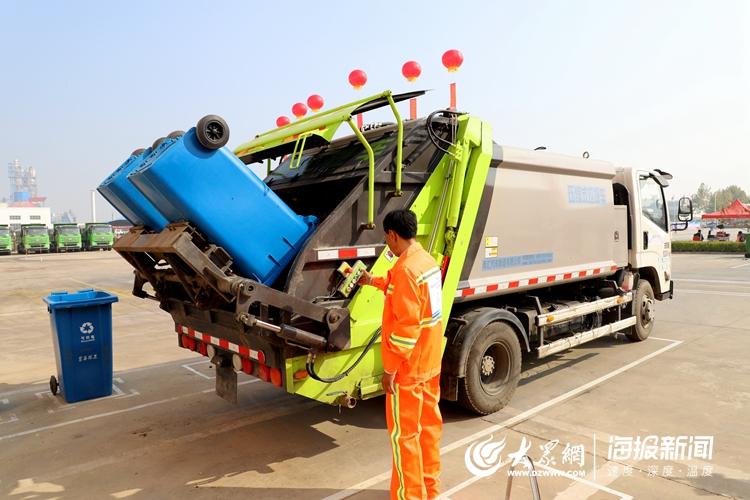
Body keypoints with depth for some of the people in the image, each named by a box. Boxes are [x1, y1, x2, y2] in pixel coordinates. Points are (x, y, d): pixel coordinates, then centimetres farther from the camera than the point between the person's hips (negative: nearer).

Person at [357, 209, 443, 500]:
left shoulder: (404, 268, -23)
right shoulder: (428, 260, 6)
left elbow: (405, 326, -26)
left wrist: (389, 368, -18)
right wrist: (373, 281, 31)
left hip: (408, 367, -9)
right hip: (431, 361, 9)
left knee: (404, 433, 5)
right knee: (429, 424, 19)